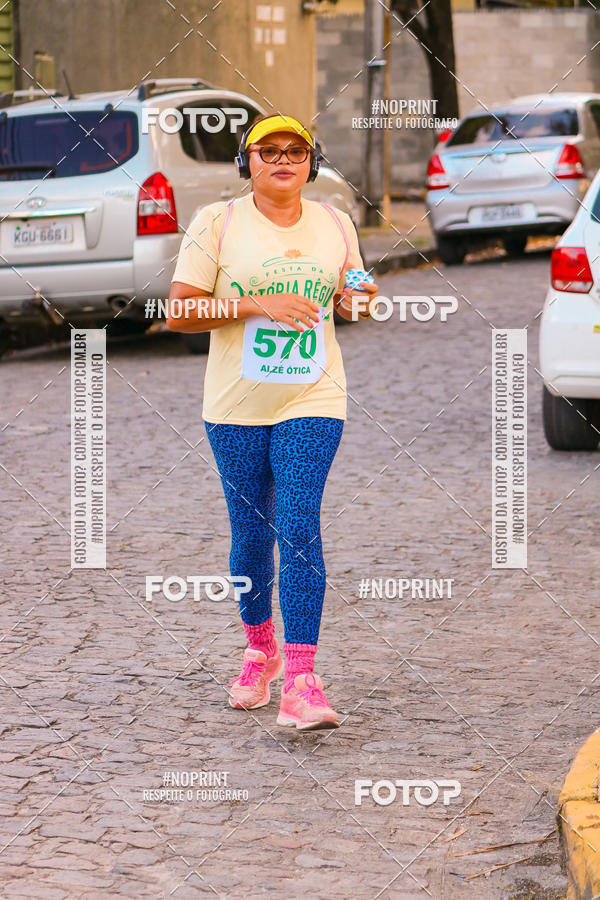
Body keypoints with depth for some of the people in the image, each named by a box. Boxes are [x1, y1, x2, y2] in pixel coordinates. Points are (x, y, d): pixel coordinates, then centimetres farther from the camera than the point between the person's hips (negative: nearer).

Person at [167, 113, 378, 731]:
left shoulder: (335, 225, 8)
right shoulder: (217, 224, -3)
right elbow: (179, 312, -8)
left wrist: (355, 299, -3)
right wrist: (258, 304, -19)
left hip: (312, 403, 0)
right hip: (236, 404, 0)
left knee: (299, 528, -13)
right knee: (251, 535, 9)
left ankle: (300, 683, -17)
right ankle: (259, 649, 35)